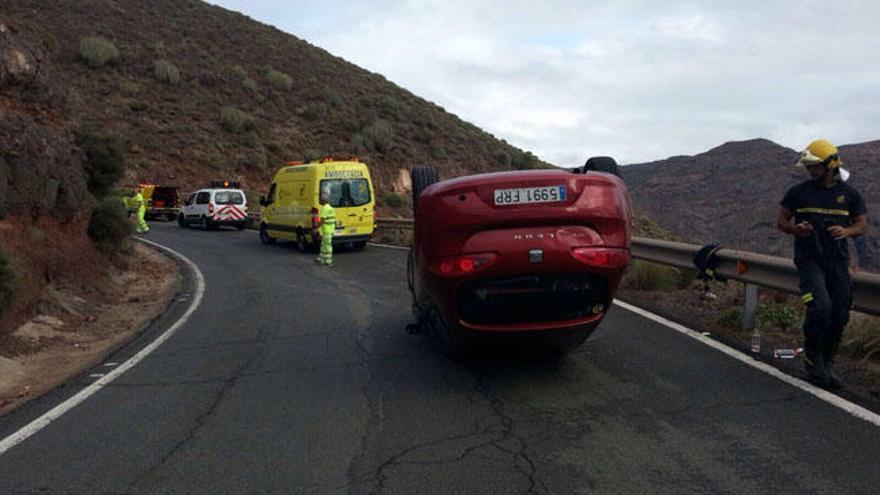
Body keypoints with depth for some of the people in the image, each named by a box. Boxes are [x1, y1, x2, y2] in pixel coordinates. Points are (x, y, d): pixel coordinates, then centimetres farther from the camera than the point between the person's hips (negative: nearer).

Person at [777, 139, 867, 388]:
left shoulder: (849, 194, 7)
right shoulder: (798, 192, 3)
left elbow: (862, 224, 13)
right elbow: (782, 221, 8)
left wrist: (846, 231, -9)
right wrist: (795, 228, -14)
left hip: (838, 260, 3)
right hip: (809, 259, -3)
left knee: (839, 315, 4)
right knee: (821, 307, -21)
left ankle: (827, 364, 21)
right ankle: (812, 357, 2)